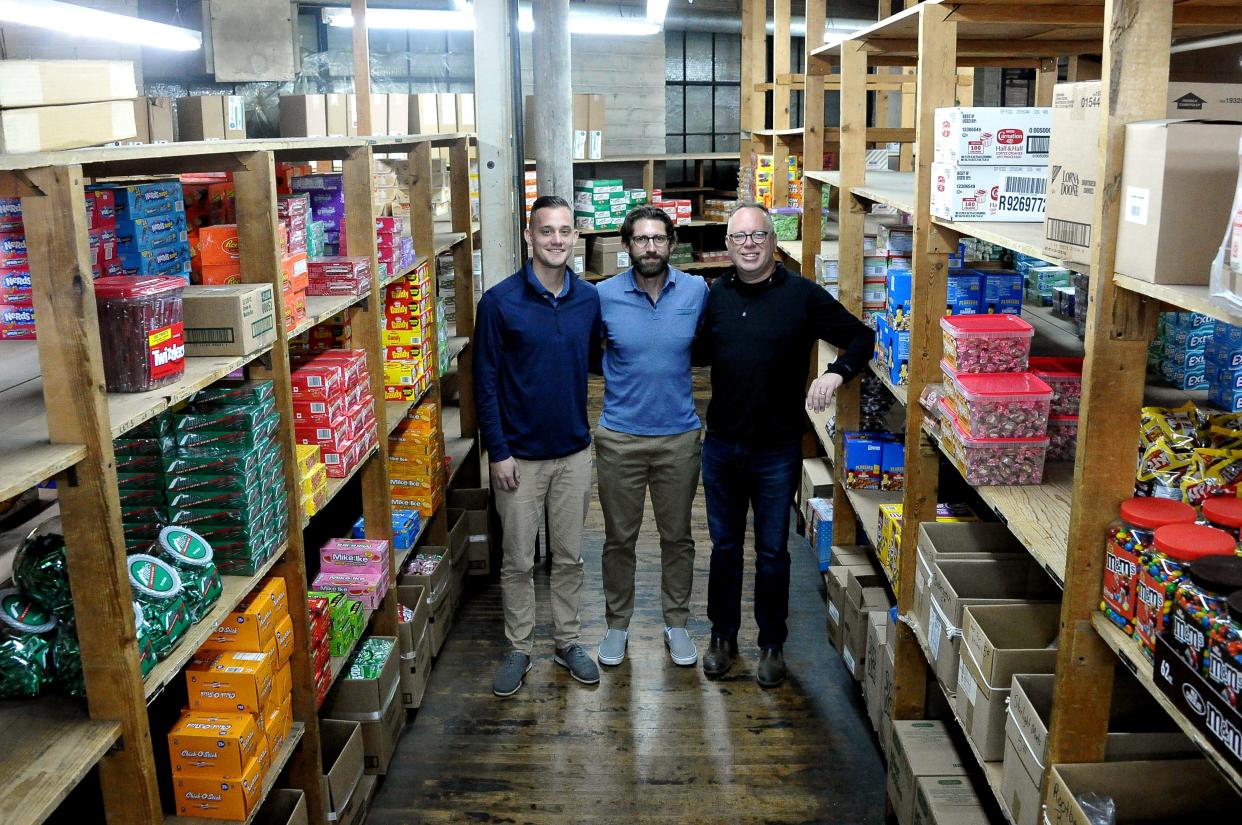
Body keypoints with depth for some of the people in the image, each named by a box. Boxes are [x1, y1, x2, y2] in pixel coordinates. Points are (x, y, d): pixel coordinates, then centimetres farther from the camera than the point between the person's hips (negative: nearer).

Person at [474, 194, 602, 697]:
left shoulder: (589, 299, 0)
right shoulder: (500, 301, -11)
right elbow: (485, 382, -8)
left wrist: (590, 430, 5)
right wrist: (498, 452, -11)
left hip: (574, 453, 3)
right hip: (519, 456, -3)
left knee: (569, 557, 14)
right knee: (518, 562, 9)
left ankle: (568, 642, 30)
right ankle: (519, 650, 25)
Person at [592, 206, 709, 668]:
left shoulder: (697, 291, -4)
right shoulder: (604, 295, -8)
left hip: (679, 437, 1)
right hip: (619, 437, -1)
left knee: (677, 537, 13)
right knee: (619, 538, 11)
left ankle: (676, 623, 31)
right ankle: (617, 624, 29)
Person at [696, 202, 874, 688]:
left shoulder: (803, 295, -9)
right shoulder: (715, 296, 3)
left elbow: (861, 338, -4)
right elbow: (699, 353, 17)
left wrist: (836, 373, -21)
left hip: (777, 450, -3)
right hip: (721, 446, 3)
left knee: (772, 552, 10)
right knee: (724, 546, 15)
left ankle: (771, 644, 27)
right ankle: (723, 636, 31)